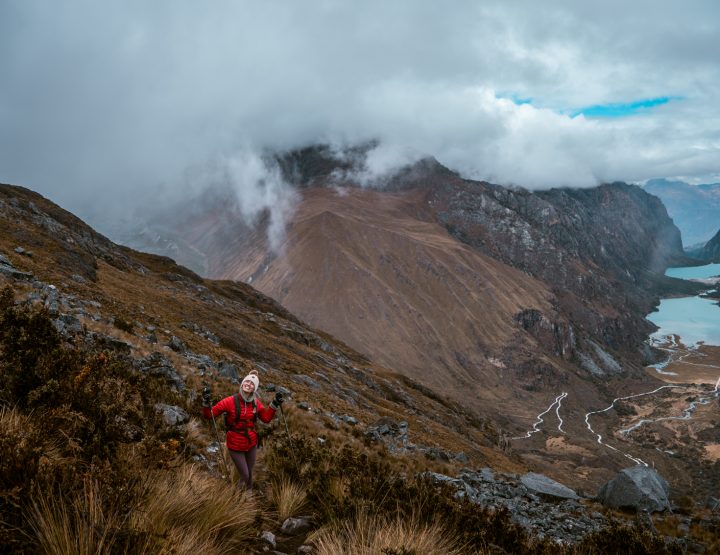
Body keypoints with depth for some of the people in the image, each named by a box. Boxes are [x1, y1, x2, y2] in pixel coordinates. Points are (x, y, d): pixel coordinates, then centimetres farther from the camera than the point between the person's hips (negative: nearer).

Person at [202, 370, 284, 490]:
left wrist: (275, 404, -6)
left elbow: (266, 418, 3)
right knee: (244, 476, 4)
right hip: (236, 446, -4)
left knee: (249, 473, 19)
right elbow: (209, 414, -16)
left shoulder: (256, 403, -4)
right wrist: (206, 402, -34)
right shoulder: (230, 401, -17)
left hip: (251, 444, 4)